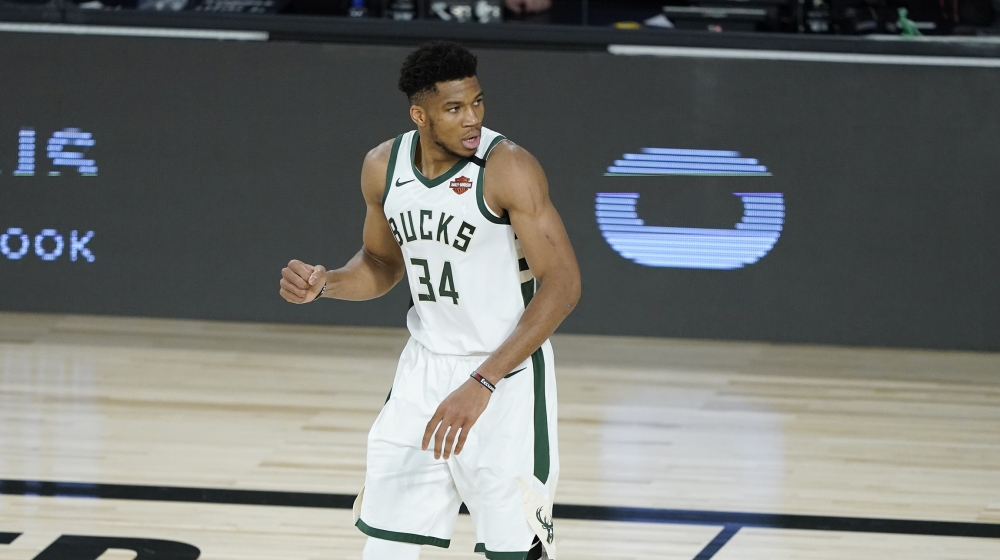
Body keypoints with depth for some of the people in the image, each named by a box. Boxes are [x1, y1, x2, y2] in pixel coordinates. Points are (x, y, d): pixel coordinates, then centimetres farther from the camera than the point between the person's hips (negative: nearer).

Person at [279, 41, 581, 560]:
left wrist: (482, 383, -28)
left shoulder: (508, 168, -20)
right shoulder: (384, 166, -1)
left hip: (507, 375, -6)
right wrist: (324, 283, -6)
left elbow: (562, 284, -22)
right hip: (425, 368, 6)